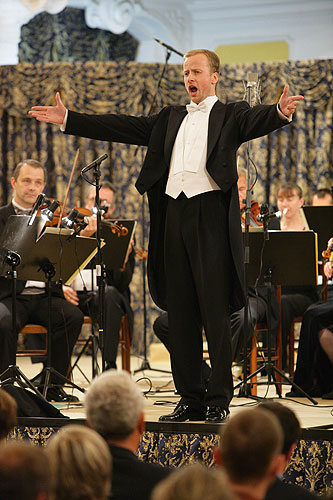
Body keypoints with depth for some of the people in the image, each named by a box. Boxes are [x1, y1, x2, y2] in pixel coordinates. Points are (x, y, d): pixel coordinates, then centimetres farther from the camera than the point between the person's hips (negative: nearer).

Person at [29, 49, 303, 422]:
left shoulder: (230, 115, 6)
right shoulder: (170, 118, 22)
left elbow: (257, 120, -15)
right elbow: (123, 127, 18)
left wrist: (281, 111, -39)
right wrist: (68, 120, 13)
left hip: (211, 214, -5)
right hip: (174, 215, 6)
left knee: (215, 310, -5)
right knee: (180, 311, 6)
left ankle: (219, 400, 0)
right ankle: (190, 398, 12)